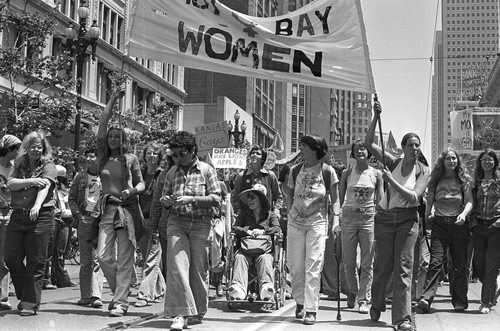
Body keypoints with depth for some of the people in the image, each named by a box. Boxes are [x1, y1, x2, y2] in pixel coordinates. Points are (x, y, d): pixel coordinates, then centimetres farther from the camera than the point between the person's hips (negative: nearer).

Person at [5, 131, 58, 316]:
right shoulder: (19, 165, 16)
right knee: (11, 258, 2)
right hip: (18, 216, 5)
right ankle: (24, 296, 22)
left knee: (36, 262, -3)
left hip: (41, 216, -4)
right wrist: (31, 181, -14)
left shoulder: (48, 166, 3)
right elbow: (10, 184, 1)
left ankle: (31, 303, 4)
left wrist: (37, 205, -31)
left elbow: (45, 186, -14)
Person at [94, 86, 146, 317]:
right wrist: (112, 100, 1)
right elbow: (102, 124, 2)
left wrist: (132, 190, -13)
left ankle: (120, 302, 0)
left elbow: (141, 184, 10)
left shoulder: (130, 159, 4)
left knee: (124, 259, -3)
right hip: (107, 209, 2)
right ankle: (119, 291, 18)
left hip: (128, 209, -2)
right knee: (103, 256, -4)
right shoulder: (103, 156, 8)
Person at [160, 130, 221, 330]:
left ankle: (197, 313, 20)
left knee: (199, 269, 4)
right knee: (177, 266, -12)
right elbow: (164, 196, 18)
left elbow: (216, 199, -4)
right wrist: (165, 200, -6)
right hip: (177, 222, 2)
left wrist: (191, 199, -16)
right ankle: (181, 313, -11)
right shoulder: (172, 172, 11)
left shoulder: (206, 170, 1)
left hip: (201, 224, -2)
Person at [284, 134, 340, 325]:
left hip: (317, 222, -3)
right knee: (295, 265, 6)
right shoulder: (295, 170, 6)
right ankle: (300, 301, 26)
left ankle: (311, 310, -5)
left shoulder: (327, 171, -3)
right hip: (295, 222, 4)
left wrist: (336, 217, -10)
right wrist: (290, 212, 5)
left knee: (313, 266, -8)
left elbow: (334, 198, 2)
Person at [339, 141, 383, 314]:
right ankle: (353, 290, 30)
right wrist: (338, 215, -2)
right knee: (349, 261, 4)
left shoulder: (376, 174, 4)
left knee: (367, 262, -2)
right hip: (349, 217, 1)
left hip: (369, 217, -1)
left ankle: (363, 299, 5)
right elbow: (340, 197, 7)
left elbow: (380, 200, 5)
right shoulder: (347, 173, 5)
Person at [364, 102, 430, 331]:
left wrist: (392, 181, -21)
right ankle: (376, 305, 30)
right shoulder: (393, 163, 1)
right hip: (385, 216, 1)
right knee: (383, 265, 7)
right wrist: (376, 117, -10)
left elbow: (413, 196, -14)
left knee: (403, 267, -7)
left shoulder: (423, 171, -1)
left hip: (407, 218, -1)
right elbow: (368, 143, -5)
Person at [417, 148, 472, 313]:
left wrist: (464, 214, -19)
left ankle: (460, 301, 12)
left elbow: (469, 201, 0)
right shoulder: (435, 180, 9)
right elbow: (429, 203, 11)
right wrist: (425, 220, 2)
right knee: (436, 261, -12)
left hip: (458, 224, 0)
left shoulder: (463, 180, 8)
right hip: (439, 223, 0)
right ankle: (426, 298, -20)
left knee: (460, 264, 2)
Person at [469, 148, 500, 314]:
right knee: (478, 265, 5)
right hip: (479, 226, 3)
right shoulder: (476, 181, 11)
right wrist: (473, 221, 0)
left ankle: (486, 302, 1)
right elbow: (471, 202, 13)